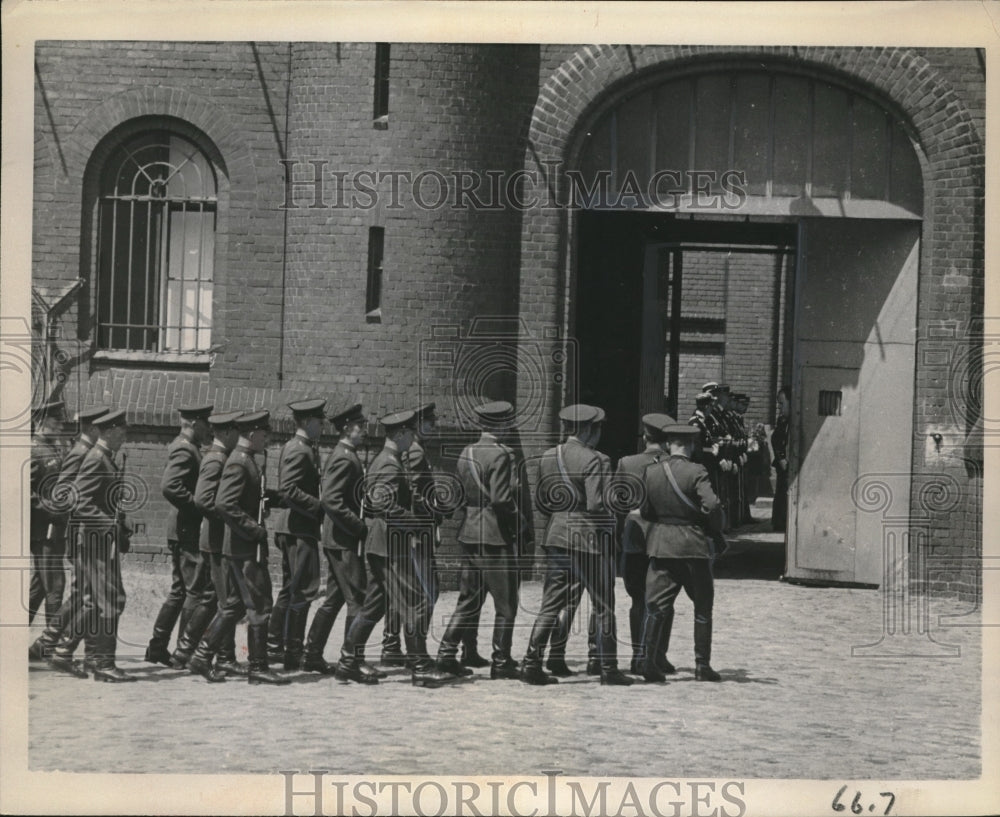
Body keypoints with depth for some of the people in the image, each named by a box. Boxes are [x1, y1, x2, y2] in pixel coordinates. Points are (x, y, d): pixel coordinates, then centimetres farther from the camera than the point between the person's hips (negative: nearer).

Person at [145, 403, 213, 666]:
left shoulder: (184, 447, 16)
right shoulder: (184, 450, -15)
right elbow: (169, 485, -28)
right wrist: (198, 507, -22)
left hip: (181, 532, 10)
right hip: (189, 531, -10)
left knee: (179, 590, 14)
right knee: (196, 591, -5)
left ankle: (157, 647, 18)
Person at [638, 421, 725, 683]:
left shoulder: (651, 472, 1)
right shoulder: (696, 472, -12)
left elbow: (645, 510, 6)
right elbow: (712, 505, -21)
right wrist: (715, 531, -4)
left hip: (661, 543, 3)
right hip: (694, 544, -3)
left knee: (657, 605, 6)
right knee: (702, 607, 9)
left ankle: (649, 659, -6)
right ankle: (702, 664, 10)